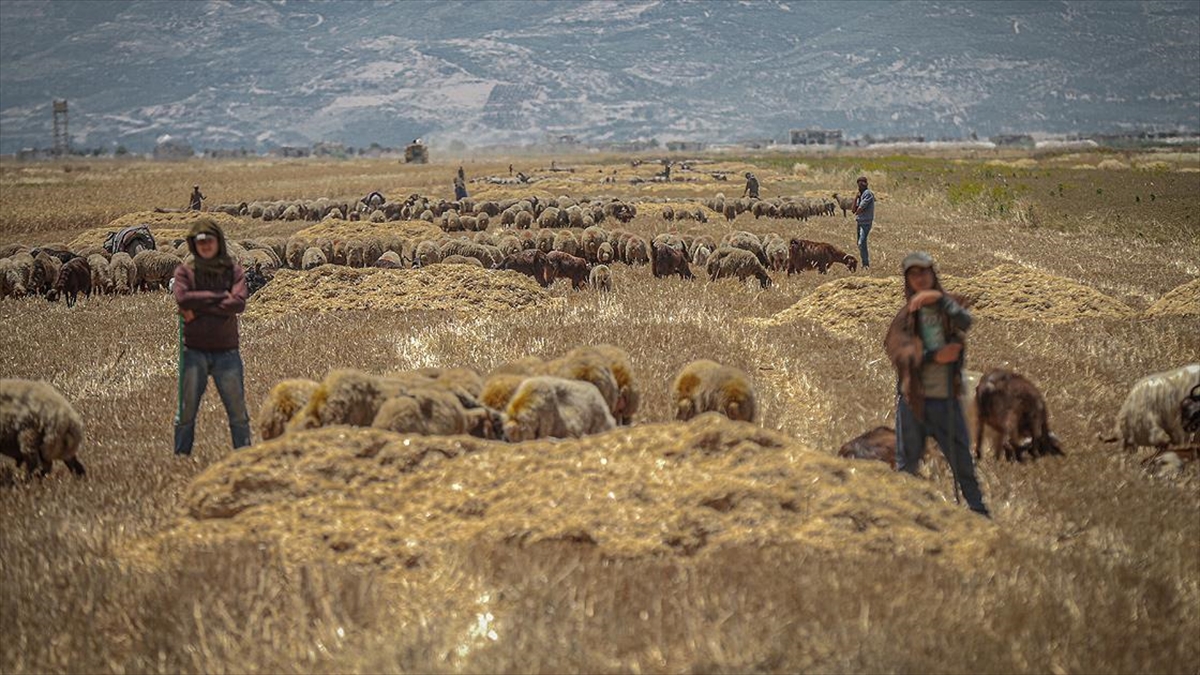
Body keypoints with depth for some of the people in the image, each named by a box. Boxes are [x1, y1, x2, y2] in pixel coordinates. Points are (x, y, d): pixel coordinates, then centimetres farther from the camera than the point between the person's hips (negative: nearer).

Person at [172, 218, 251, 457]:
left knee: (237, 409, 2)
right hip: (194, 351, 0)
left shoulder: (233, 270, 5)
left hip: (226, 351, 0)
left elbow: (239, 303, -11)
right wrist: (219, 296, -11)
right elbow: (182, 298, -14)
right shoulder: (185, 271, 4)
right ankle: (181, 456, 12)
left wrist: (198, 308, -12)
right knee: (186, 410, 4)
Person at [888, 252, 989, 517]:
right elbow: (896, 354, -7)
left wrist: (939, 298, -29)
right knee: (907, 461, 7)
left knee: (962, 459, 3)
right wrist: (935, 356, -15)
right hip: (912, 397, 0)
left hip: (946, 398, 0)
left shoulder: (946, 307, 5)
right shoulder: (905, 316, 4)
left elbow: (965, 322, -17)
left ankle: (979, 512, 12)